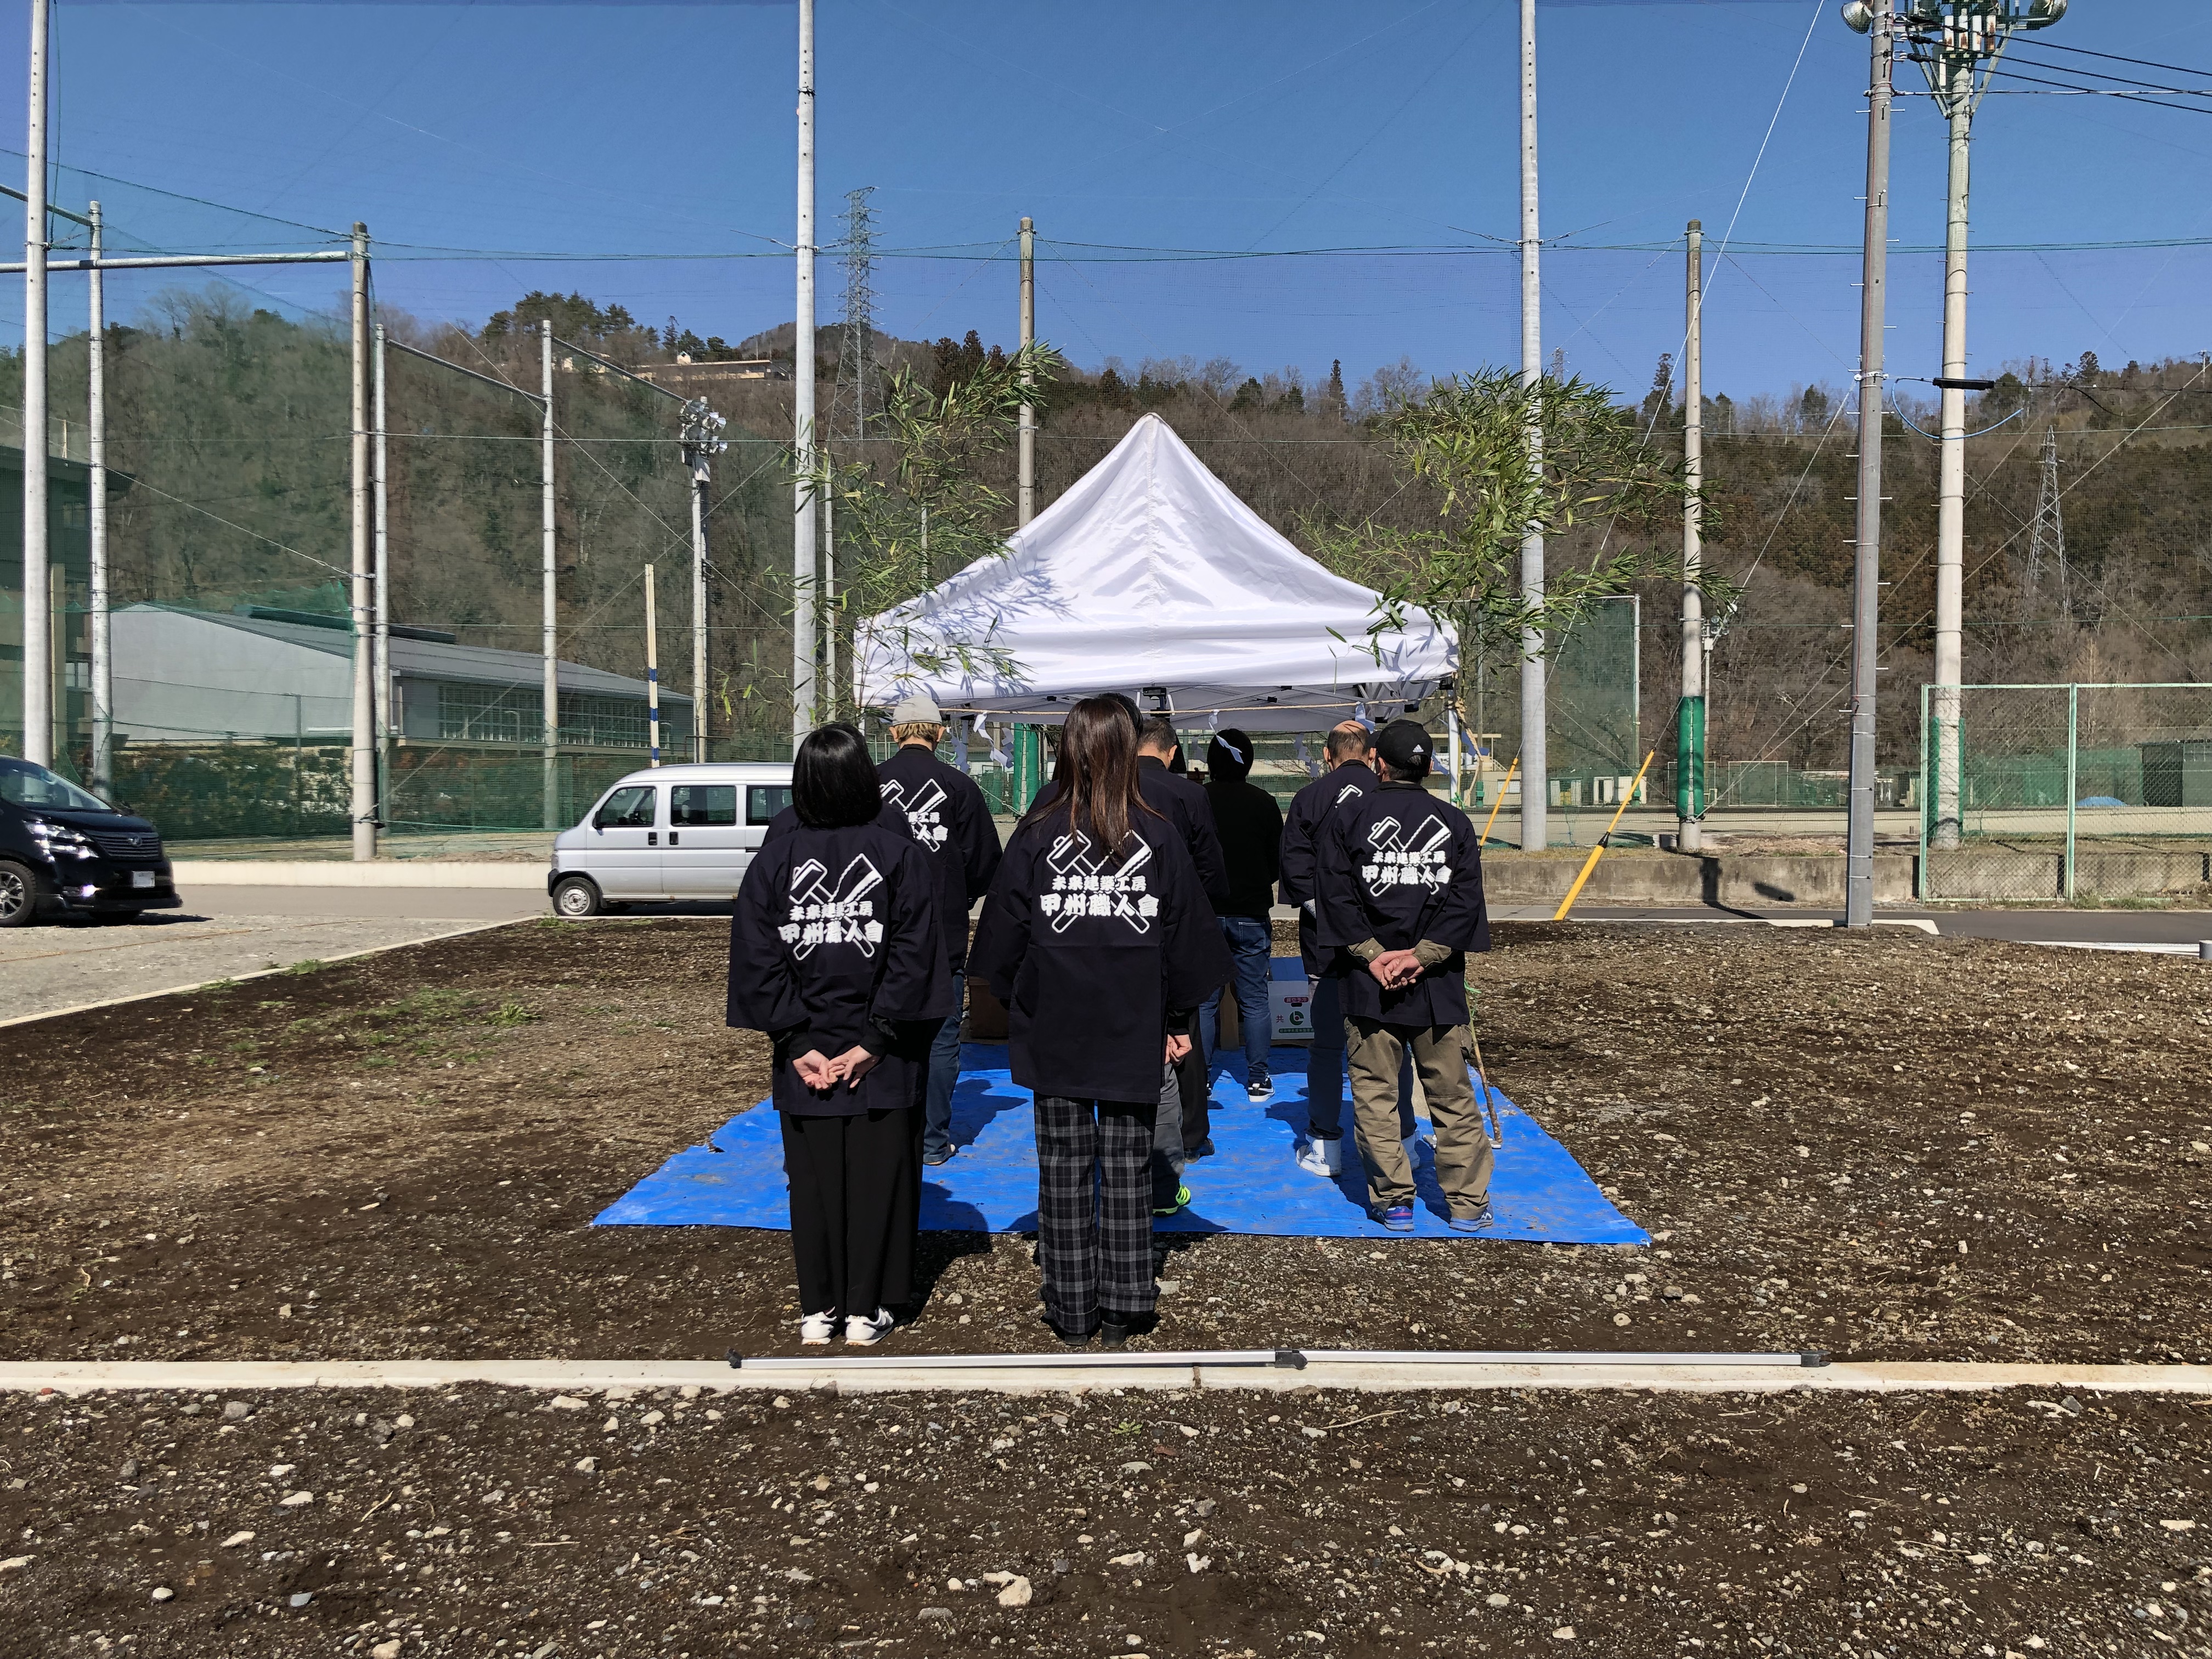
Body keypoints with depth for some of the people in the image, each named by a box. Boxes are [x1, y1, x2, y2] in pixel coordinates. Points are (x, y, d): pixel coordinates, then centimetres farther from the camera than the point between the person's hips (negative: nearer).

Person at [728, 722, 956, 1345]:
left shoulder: (771, 862, 0)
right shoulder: (903, 856, -6)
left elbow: (758, 962, -4)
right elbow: (913, 958, -12)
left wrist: (797, 1042, -5)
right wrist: (876, 1040, -10)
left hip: (804, 1052, 2)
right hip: (885, 1060, -1)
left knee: (813, 1179, 12)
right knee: (878, 1178, 8)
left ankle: (818, 1310, 19)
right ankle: (865, 1311, 15)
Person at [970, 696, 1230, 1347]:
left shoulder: (1036, 836, -7)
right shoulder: (1159, 839, -5)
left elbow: (1002, 935, -1)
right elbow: (1188, 939, 0)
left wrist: (1018, 1006, 14)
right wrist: (1178, 1020, 11)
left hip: (1054, 1032, 0)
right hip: (1134, 1034, 1)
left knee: (1065, 1172, 10)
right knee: (1126, 1171, 10)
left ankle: (1071, 1314, 17)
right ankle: (1121, 1312, 17)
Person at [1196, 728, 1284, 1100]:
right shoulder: (1265, 802, -4)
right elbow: (1278, 863, 4)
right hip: (1252, 916, 1)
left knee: (1204, 1001, 6)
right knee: (1255, 1000, 8)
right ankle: (1258, 1079, 13)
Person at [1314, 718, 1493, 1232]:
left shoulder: (1347, 818, 0)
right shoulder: (1455, 822, 4)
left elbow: (1336, 897, -7)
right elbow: (1466, 899, -4)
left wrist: (1374, 956, -8)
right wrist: (1422, 955, -8)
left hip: (1368, 983, -1)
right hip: (1439, 986, 2)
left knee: (1375, 1096, 7)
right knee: (1452, 1095, 10)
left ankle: (1394, 1201, 10)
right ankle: (1468, 1203, 15)